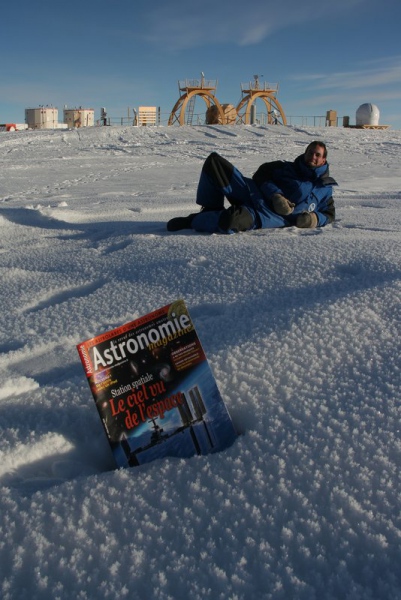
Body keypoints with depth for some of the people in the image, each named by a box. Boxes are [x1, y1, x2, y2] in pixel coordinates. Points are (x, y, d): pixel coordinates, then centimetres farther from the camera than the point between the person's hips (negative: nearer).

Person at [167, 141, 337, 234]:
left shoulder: (324, 188, 18)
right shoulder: (287, 167, 20)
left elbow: (329, 214, 22)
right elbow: (262, 174, 10)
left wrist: (315, 218, -4)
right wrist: (275, 194, -10)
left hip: (271, 216, -4)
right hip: (254, 194, 4)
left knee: (231, 222, -40)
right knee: (214, 161, -13)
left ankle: (192, 221, -12)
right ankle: (210, 211, -3)